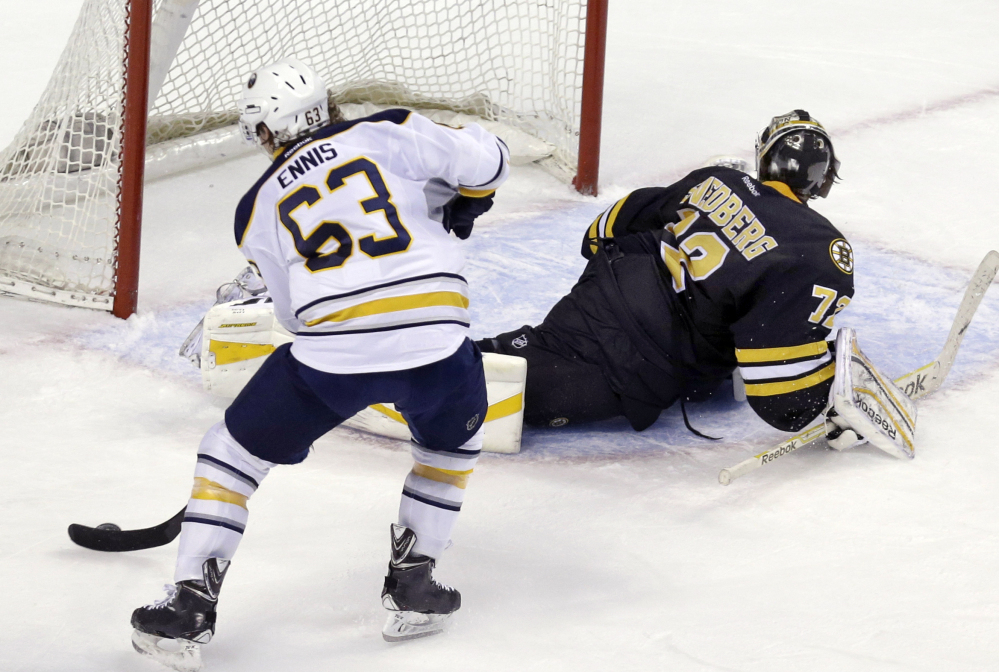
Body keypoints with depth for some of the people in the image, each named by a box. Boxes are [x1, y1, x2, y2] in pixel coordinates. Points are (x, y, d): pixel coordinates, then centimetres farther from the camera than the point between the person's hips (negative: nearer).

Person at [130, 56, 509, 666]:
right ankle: (412, 585, 27)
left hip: (330, 355, 0)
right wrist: (459, 207, 29)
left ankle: (191, 604, 11)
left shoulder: (258, 208, 16)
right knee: (452, 443, 32)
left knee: (232, 452, 18)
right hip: (437, 342, 0)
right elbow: (485, 159, 9)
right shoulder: (389, 133, 11)